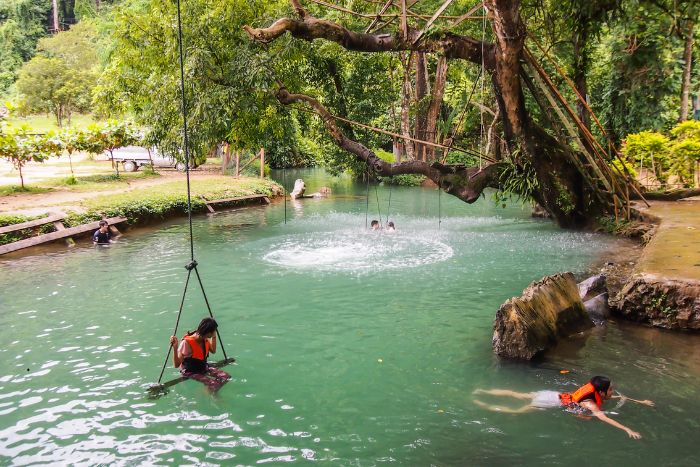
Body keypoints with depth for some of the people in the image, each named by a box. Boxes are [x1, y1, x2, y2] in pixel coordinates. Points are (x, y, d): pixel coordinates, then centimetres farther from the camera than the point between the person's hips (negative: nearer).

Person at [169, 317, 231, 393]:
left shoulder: (205, 339, -7)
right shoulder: (187, 343, -28)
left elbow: (213, 351, 15)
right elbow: (176, 365, -29)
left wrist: (214, 336, 6)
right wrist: (175, 348, -41)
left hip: (204, 367, 7)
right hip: (190, 372, -7)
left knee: (226, 376, -11)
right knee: (214, 384, -26)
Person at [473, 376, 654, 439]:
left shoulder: (598, 395, 2)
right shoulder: (591, 404, -23)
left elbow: (619, 397, 18)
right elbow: (604, 418, -40)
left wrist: (640, 401, 16)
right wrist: (627, 429, -45)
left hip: (553, 395, 8)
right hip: (552, 402, -8)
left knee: (517, 395, 14)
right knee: (517, 411, -4)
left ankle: (483, 392, 21)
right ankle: (482, 405, -3)